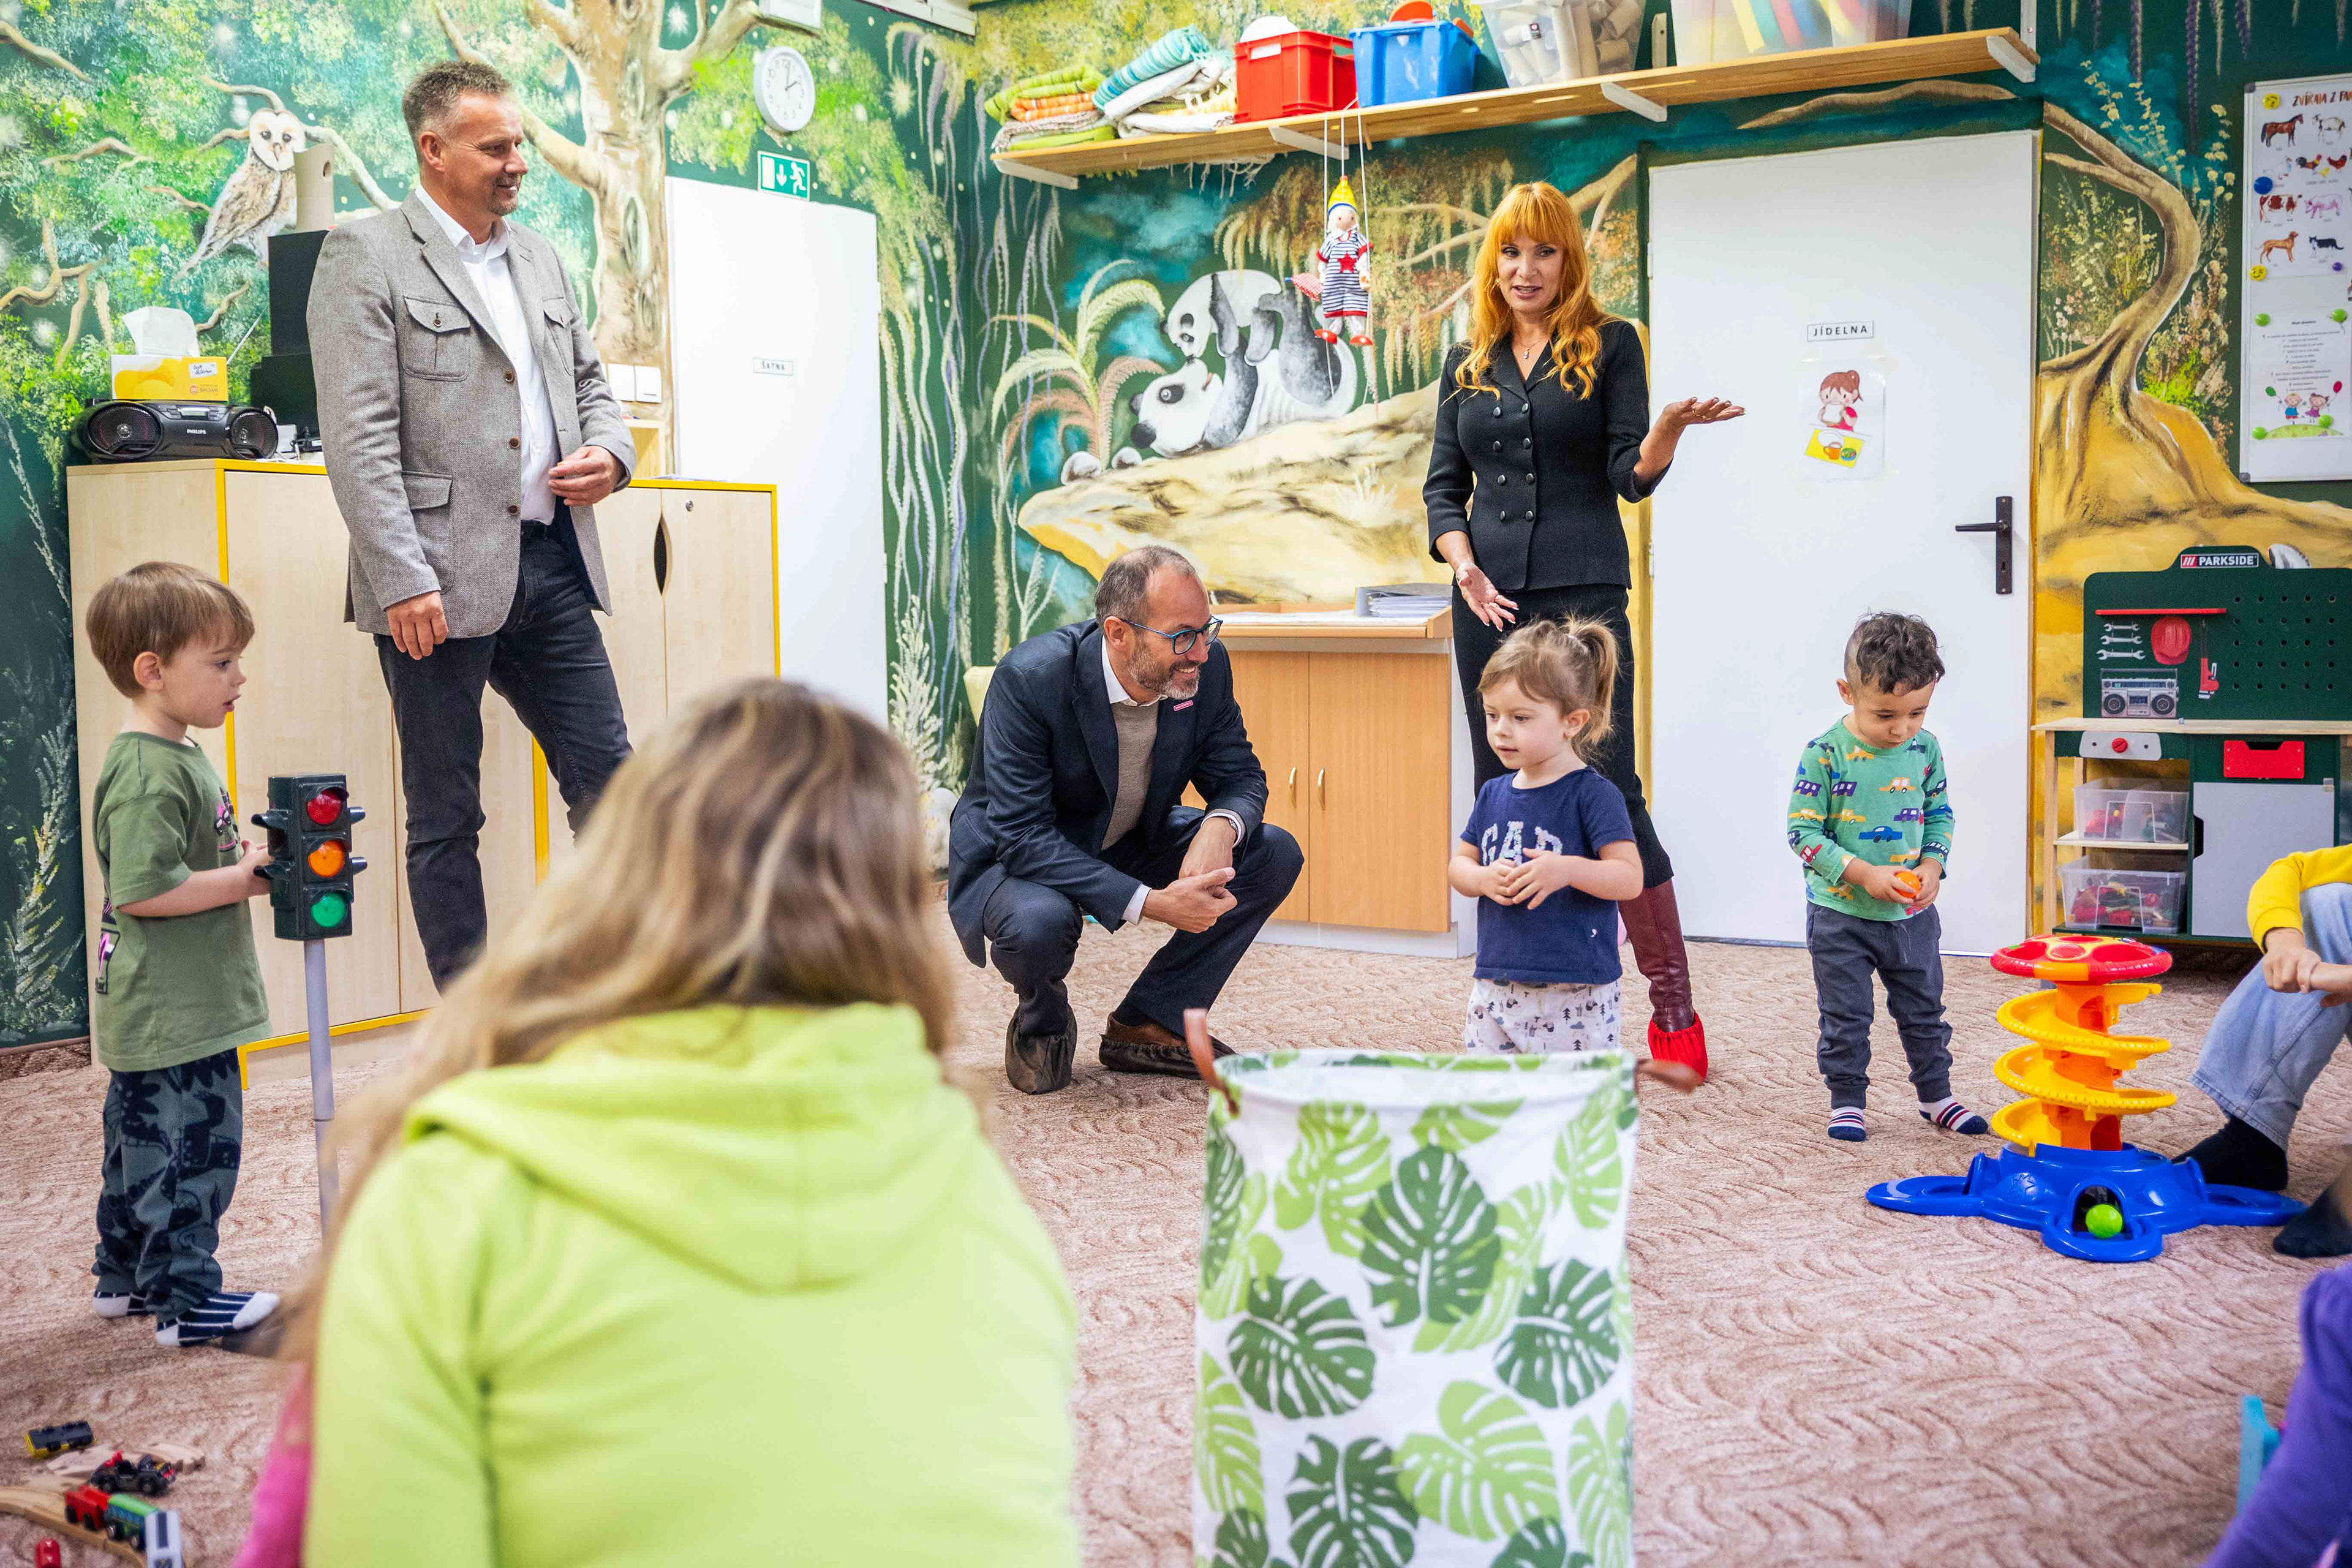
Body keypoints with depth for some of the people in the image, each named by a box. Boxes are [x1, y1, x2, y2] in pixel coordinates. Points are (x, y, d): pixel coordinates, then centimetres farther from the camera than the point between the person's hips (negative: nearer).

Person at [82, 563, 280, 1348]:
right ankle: (186, 1302, 7)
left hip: (164, 1010, 11)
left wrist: (245, 867, 9)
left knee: (143, 1139, 20)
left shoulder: (174, 756, 12)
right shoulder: (148, 771, -21)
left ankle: (125, 1277, 33)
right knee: (191, 1146, -3)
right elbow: (140, 890, -27)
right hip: (174, 1013, -11)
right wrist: (245, 878, -19)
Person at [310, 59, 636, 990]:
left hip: (550, 562, 6)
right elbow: (357, 436, -13)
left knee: (609, 781, 8)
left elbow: (588, 381, 26)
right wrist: (404, 582, -20)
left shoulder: (538, 257, 17)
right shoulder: (366, 256, -5)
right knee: (446, 817, 4)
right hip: (440, 581, -6)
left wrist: (610, 450, 2)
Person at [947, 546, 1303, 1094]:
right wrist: (1150, 903, -39)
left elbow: (1241, 776, -3)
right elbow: (1022, 836, -32)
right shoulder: (1030, 679, -31)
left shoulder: (1206, 668, -16)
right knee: (1039, 922, -39)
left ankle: (1146, 1024, -1)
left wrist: (1222, 825, -30)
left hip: (1130, 845, 6)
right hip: (1016, 858, -6)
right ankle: (1042, 1021, 0)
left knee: (1275, 855, -12)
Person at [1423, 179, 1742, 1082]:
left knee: (1607, 793, -10)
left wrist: (1670, 429, -21)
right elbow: (1443, 485, 14)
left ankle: (1675, 1014, -3)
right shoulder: (1469, 363, 15)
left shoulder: (1609, 345, 5)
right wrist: (1465, 567, -4)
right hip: (1489, 601, 4)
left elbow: (1632, 474, -1)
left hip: (1583, 593, -4)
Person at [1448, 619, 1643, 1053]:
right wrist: (1483, 879, -7)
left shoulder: (1593, 794, -8)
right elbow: (1459, 864, 16)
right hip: (1496, 989, 6)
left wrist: (1568, 869, -28)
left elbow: (1630, 878, -12)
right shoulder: (1494, 794, 11)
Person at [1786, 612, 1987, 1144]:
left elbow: (1940, 815, 10)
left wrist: (1932, 866, -9)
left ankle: (1936, 1095, 32)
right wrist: (1863, 874, -22)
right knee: (1845, 1016, 7)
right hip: (1841, 914, -4)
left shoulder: (1925, 750, -3)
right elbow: (1803, 831, -15)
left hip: (1912, 912, 4)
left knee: (1924, 1010, 17)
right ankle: (1846, 1100, 22)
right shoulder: (1826, 754, -17)